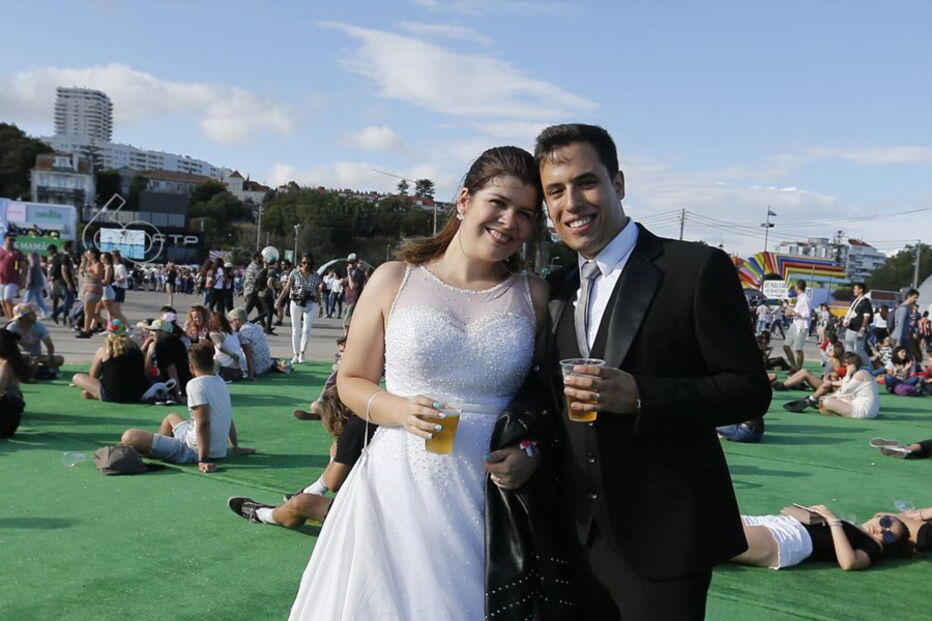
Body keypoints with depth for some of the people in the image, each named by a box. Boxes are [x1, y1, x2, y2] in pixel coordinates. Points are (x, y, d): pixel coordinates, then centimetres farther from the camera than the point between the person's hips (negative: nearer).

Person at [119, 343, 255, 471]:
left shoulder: (195, 384, -16)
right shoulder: (221, 382, 7)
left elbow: (203, 423, -25)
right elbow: (228, 418, 14)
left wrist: (203, 460, -25)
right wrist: (236, 447, 24)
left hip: (194, 452, -9)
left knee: (129, 436, -14)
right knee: (172, 417, 35)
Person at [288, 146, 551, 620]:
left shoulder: (535, 296, 3)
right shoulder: (395, 279, 0)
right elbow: (351, 380, 6)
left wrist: (532, 452, -10)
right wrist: (398, 410, -12)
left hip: (491, 498, 1)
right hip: (398, 488, 0)